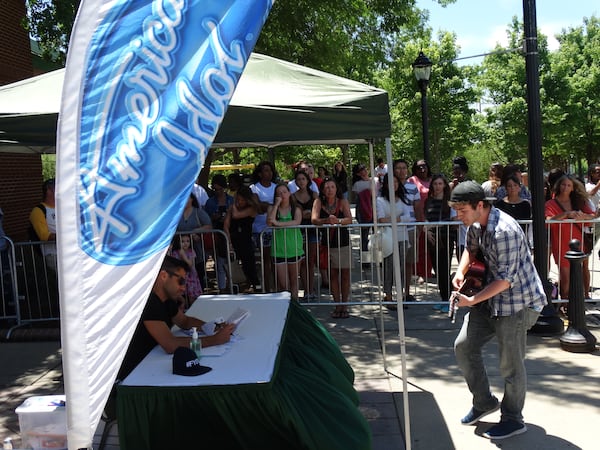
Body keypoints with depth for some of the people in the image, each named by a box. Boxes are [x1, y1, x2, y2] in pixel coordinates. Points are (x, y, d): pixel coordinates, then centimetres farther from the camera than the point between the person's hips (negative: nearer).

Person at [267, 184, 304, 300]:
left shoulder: (296, 209, 4)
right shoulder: (272, 208, 5)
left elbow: (297, 222, -16)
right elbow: (269, 223, -13)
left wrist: (278, 223, -24)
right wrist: (276, 205, -9)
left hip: (294, 248, 0)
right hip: (278, 250, 0)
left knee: (294, 280, 9)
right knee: (282, 284, -2)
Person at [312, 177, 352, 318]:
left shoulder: (343, 202, -3)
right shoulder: (318, 202, -3)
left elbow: (349, 219, -16)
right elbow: (314, 219, -17)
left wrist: (338, 221, -37)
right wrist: (326, 220, -36)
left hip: (343, 242, 0)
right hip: (327, 243, 0)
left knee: (345, 274, 3)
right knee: (333, 274, 5)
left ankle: (344, 305, 15)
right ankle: (337, 305, 15)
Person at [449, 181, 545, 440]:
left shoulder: (504, 231, -28)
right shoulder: (475, 225, 0)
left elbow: (506, 279, -25)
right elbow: (471, 249, 20)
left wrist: (472, 300, -23)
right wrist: (460, 272, 2)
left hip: (518, 301, -9)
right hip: (491, 297, 9)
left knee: (510, 364, 1)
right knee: (464, 347, 7)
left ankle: (513, 420, 22)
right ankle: (484, 403, 25)